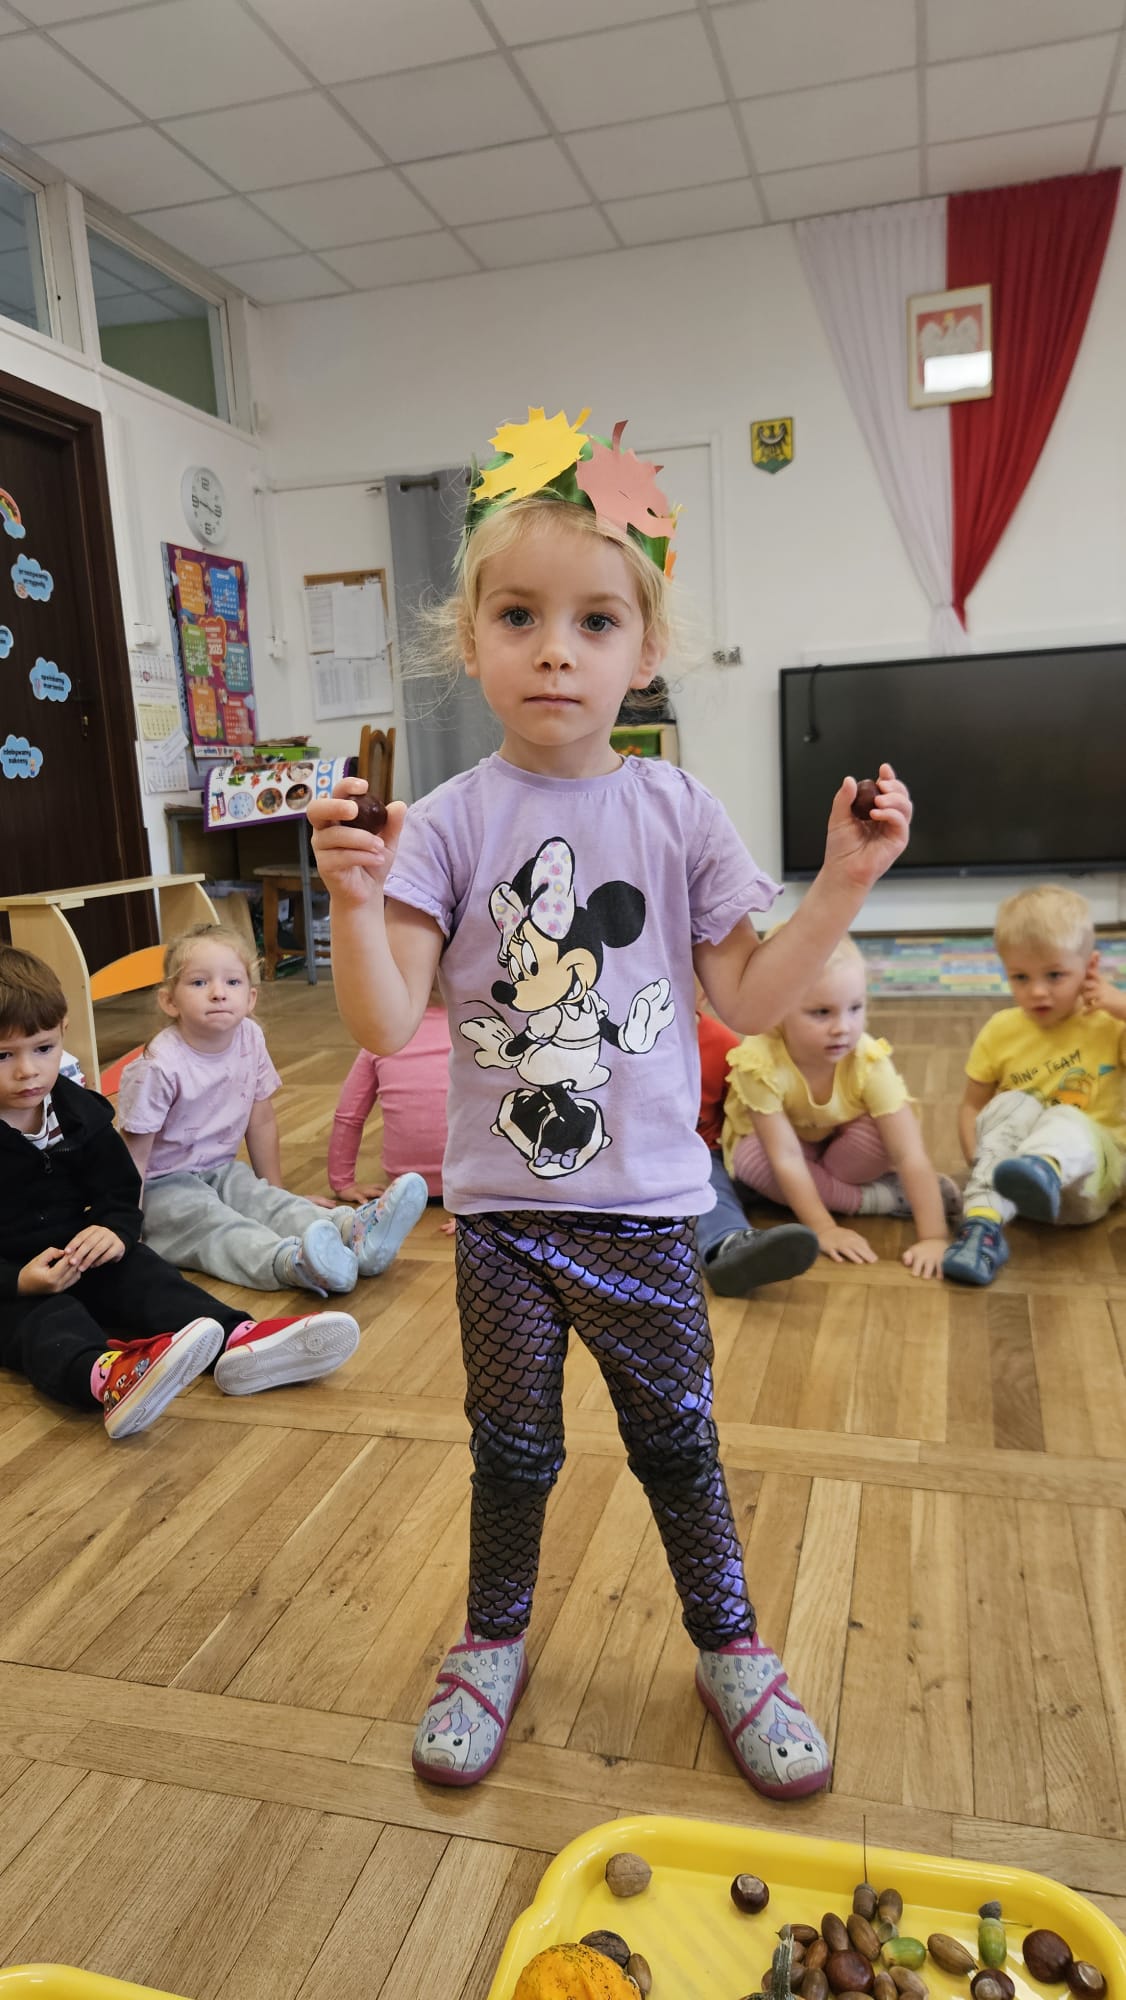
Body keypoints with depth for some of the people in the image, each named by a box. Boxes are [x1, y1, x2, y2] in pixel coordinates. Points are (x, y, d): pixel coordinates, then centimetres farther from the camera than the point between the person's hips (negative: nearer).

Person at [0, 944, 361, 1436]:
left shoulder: (80, 1111, 3)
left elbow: (121, 1192, 9)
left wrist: (114, 1230, -13)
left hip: (78, 1255, 5)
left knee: (146, 1277, -19)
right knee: (46, 1320, -32)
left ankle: (237, 1343, -44)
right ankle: (108, 1378, -66)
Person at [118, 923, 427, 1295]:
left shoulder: (250, 1038, -7)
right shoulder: (158, 1068, -22)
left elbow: (262, 1122, 5)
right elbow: (134, 1155, -16)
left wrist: (275, 1188, 11)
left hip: (221, 1172, 6)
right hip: (164, 1187, -5)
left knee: (271, 1203, -19)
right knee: (216, 1226, -30)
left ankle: (355, 1234, -44)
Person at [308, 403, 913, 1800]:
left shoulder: (676, 814, -5)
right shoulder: (449, 824, -9)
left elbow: (748, 999, -2)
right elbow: (384, 1024, -14)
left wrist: (842, 885, -12)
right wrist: (354, 897, -30)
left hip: (644, 1206, 1)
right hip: (500, 1207, 0)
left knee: (676, 1438, 17)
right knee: (510, 1447, 19)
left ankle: (730, 1649, 42)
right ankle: (492, 1643, 45)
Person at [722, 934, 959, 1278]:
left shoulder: (869, 1060, -32)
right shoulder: (760, 1062, -38)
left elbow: (910, 1153, -34)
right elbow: (786, 1157, -33)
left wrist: (934, 1237, -39)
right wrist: (823, 1228, -34)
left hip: (839, 1143, 0)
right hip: (770, 1143, 0)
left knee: (878, 1134, -31)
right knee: (751, 1160, -34)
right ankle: (881, 1198, -20)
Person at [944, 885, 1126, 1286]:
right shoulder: (1001, 1031, 1)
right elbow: (972, 1106, 3)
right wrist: (980, 1161, -15)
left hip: (1091, 1164, -1)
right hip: (1008, 1169, 2)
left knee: (1066, 1122, -32)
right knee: (1014, 1106, -27)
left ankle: (1044, 1169, -68)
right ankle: (984, 1225, -42)